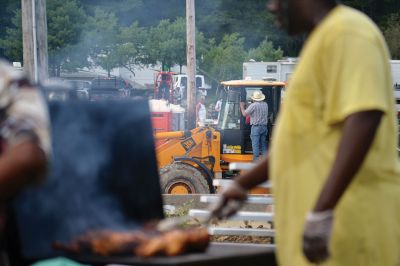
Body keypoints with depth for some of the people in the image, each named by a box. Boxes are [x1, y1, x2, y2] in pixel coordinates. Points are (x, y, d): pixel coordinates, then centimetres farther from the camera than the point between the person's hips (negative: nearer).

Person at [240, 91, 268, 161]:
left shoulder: (253, 105, -11)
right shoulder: (265, 105, 7)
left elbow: (245, 114, -13)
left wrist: (242, 107, 5)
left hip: (256, 127, -6)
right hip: (264, 126, 6)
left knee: (255, 145, -4)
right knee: (263, 144, 13)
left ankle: (256, 160, -8)